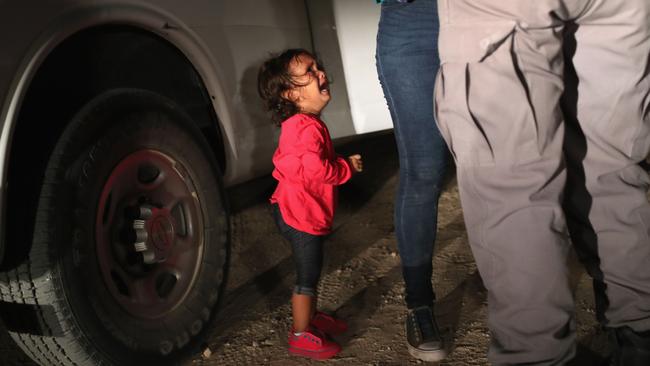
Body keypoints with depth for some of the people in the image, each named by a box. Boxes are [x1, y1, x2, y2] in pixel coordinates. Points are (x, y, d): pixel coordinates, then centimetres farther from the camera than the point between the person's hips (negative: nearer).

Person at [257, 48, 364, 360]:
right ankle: (301, 336, 15)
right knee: (307, 275, 2)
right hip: (301, 213, -11)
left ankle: (311, 318, 40)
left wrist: (341, 163, 11)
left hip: (300, 209, 11)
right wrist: (348, 167, -16)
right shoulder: (308, 127, -25)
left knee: (311, 270, 23)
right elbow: (318, 170, -32)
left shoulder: (299, 124, 10)